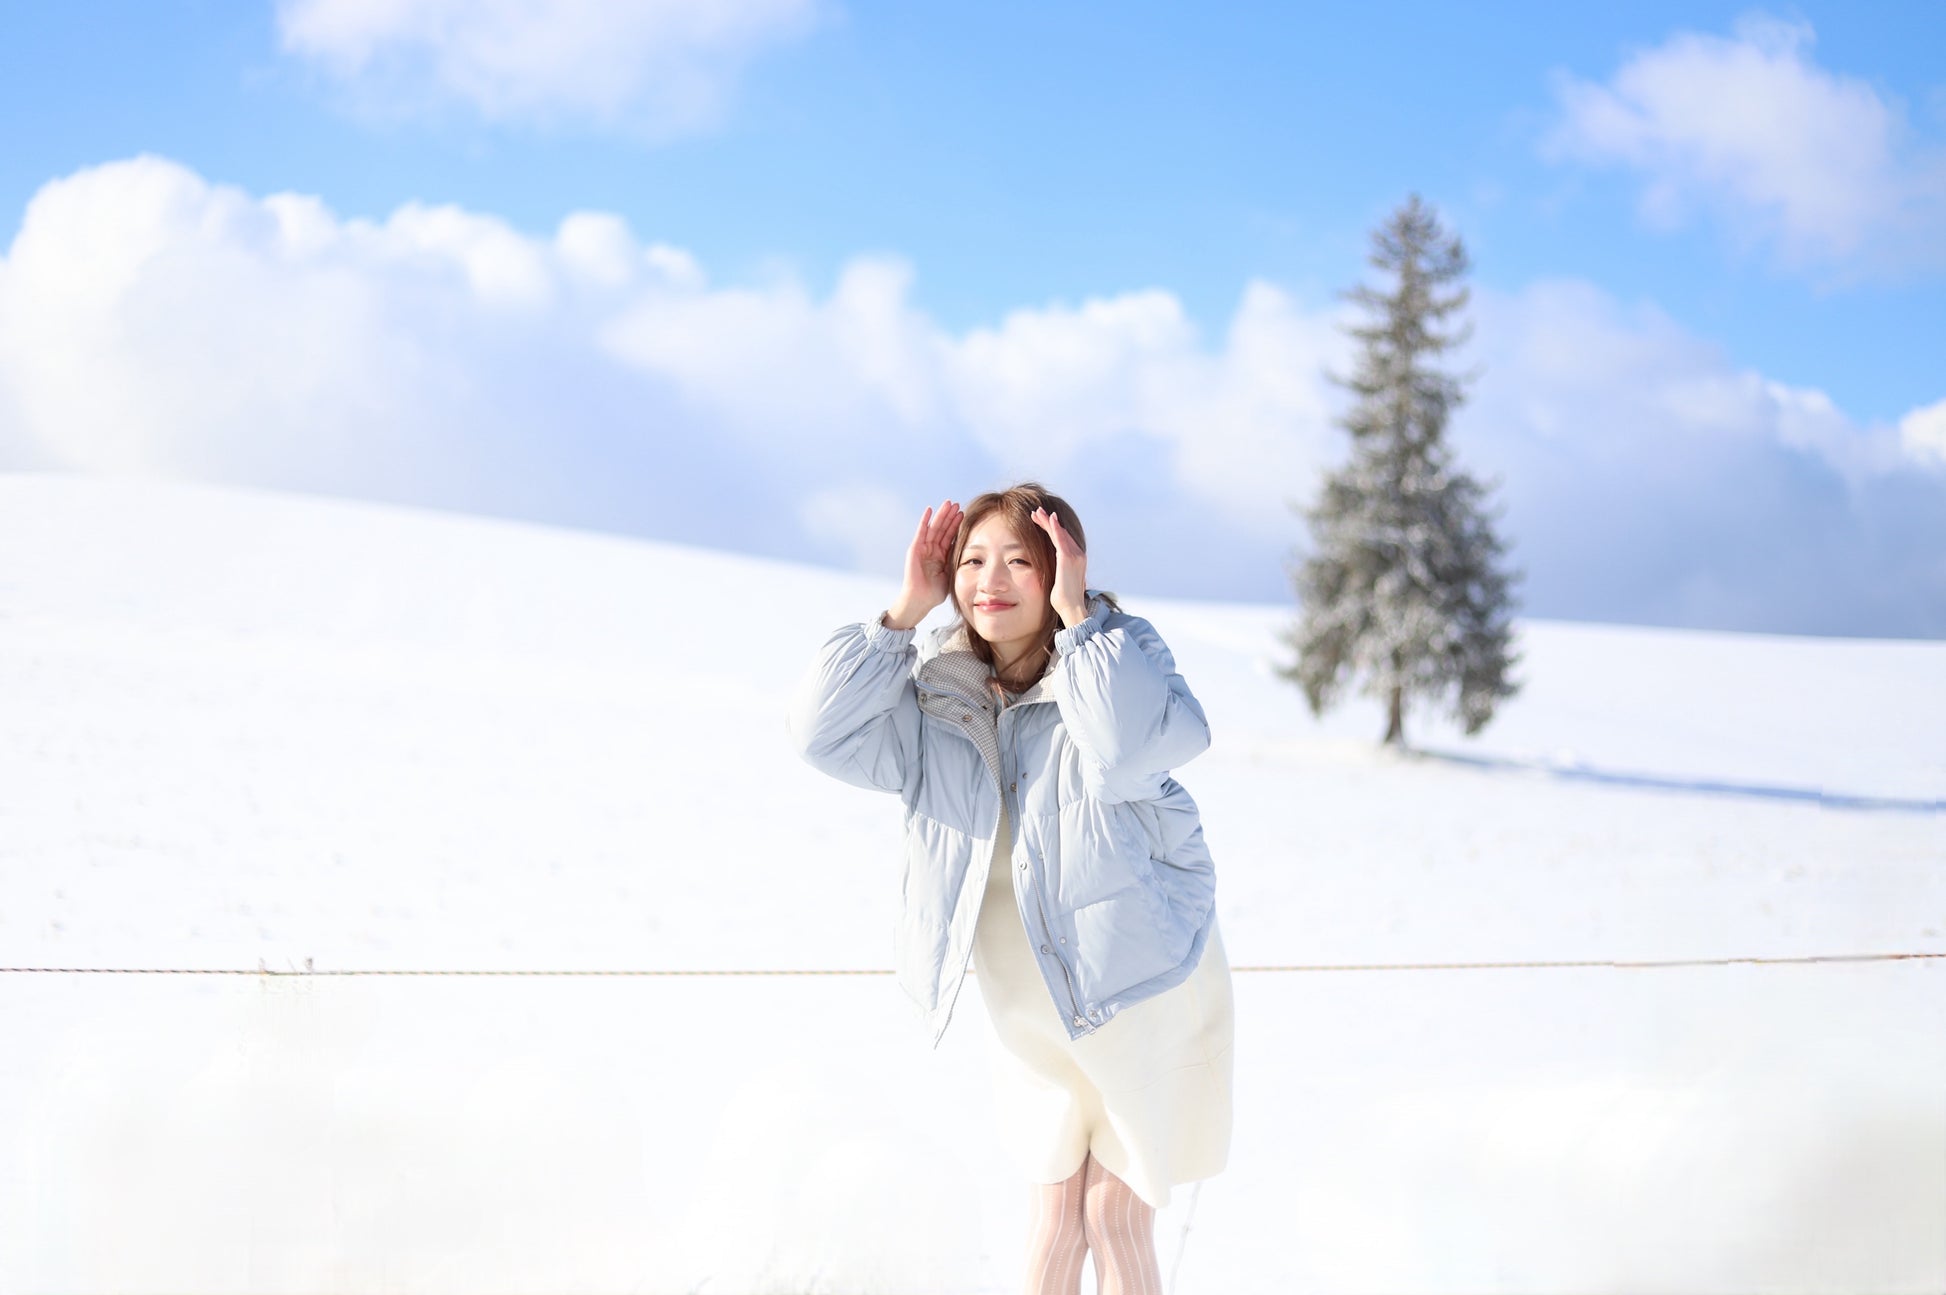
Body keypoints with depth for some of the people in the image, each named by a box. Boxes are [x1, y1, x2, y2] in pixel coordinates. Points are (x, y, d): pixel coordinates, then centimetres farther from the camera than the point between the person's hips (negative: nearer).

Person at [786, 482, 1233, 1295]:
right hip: (1032, 1012, 4)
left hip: (1146, 991, -4)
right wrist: (905, 611, -16)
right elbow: (821, 732, -15)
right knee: (1057, 1213, 11)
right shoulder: (937, 696, -1)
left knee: (1116, 1213, 3)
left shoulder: (1121, 660, -14)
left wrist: (1077, 614, -31)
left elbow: (1137, 748, -35)